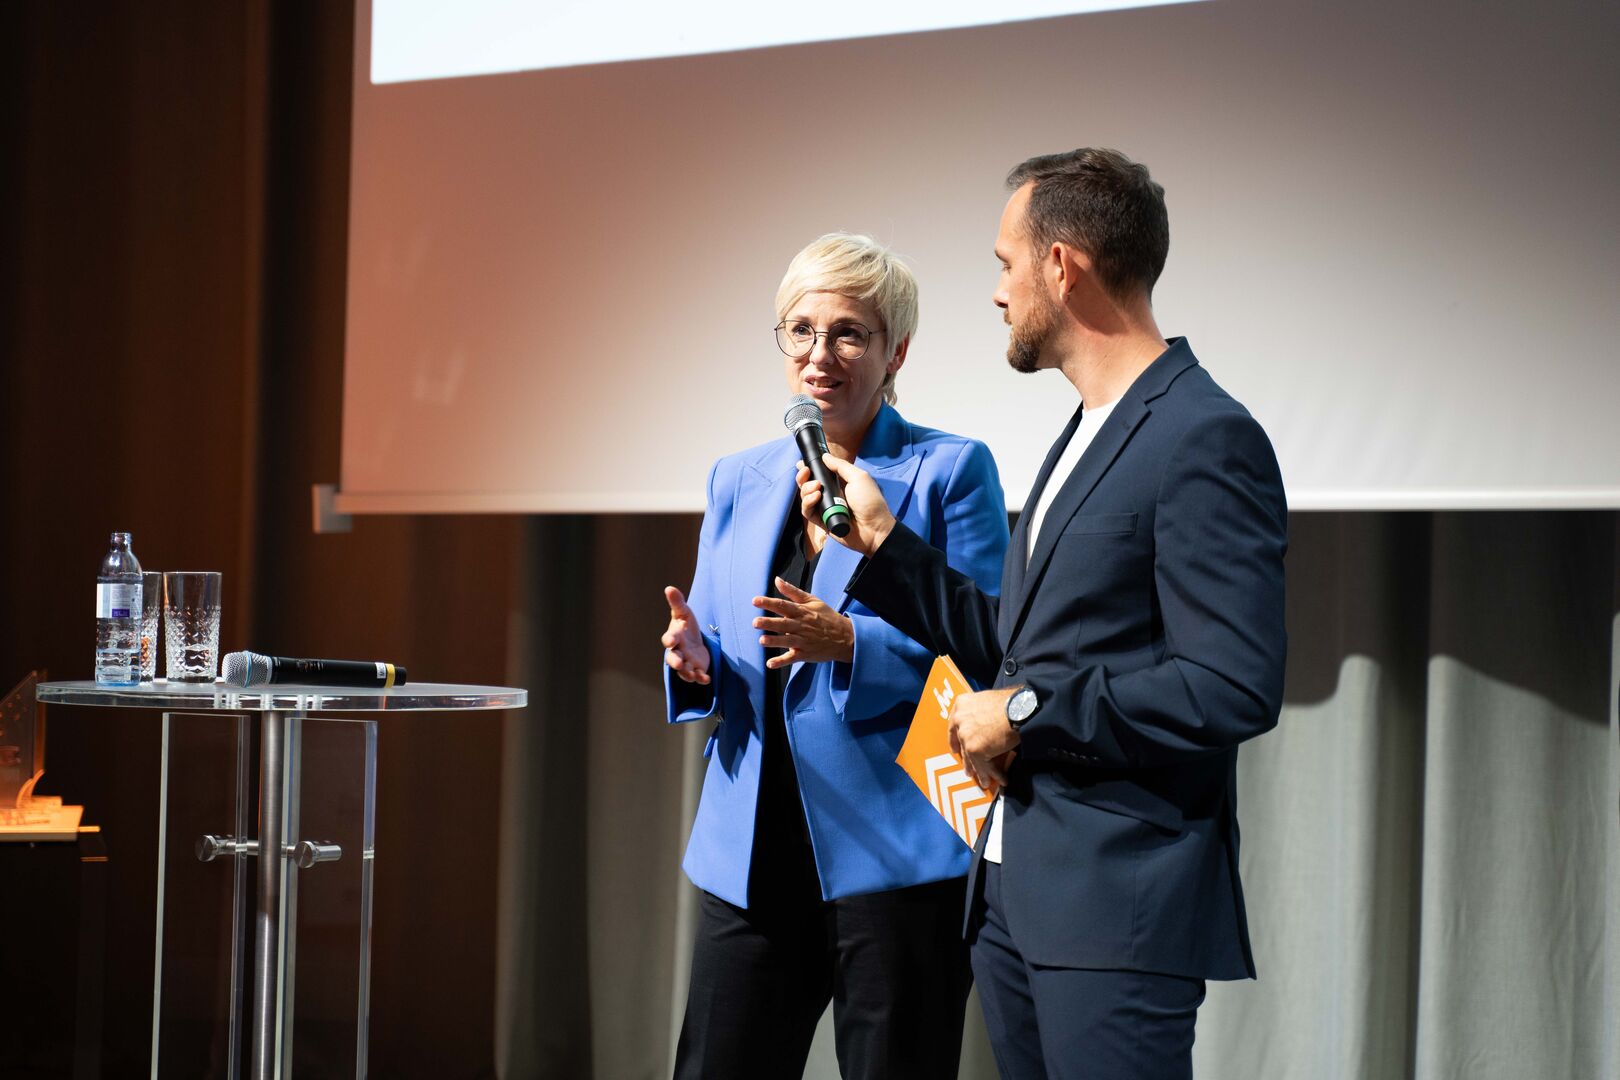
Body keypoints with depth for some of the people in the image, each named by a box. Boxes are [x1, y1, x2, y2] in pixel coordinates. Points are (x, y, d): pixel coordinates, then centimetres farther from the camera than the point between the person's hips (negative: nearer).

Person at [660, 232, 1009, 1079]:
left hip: (894, 852, -5)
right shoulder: (736, 483, 14)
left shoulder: (950, 472, -3)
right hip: (753, 851, 5)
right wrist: (693, 656, -6)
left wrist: (849, 643, -23)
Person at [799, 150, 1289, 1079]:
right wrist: (882, 541, 16)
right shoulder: (1088, 437, 18)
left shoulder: (1206, 438, -13)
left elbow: (1234, 686, -20)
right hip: (1017, 895, 9)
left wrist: (1026, 713, -14)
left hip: (1119, 904, -9)